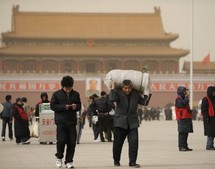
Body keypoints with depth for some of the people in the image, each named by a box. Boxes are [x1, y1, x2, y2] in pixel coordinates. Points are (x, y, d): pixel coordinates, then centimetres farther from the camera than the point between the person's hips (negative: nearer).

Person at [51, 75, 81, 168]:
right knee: (61, 140, -9)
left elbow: (79, 106, 16)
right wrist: (63, 107, -15)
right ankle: (59, 157, 17)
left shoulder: (76, 94, 10)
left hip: (72, 121, 3)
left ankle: (69, 161, 10)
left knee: (72, 142, 0)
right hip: (61, 121, -3)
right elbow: (53, 106, -3)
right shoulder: (56, 94, 1)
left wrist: (76, 106, -7)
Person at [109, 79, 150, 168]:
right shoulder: (118, 92, -4)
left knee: (134, 141, -8)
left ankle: (132, 162, -3)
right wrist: (113, 88, -19)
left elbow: (144, 102, 4)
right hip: (120, 121, -2)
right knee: (118, 142, 4)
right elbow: (112, 99, -22)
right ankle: (116, 161, 21)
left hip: (132, 122, 2)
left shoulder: (136, 93, 5)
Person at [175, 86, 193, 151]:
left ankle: (185, 146, 15)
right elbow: (183, 104, -24)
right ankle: (181, 146, -11)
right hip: (182, 118, -10)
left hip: (186, 118, 10)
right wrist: (187, 98, -15)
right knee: (182, 133, -11)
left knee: (185, 133, 11)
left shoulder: (183, 99, 22)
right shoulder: (179, 99, -9)